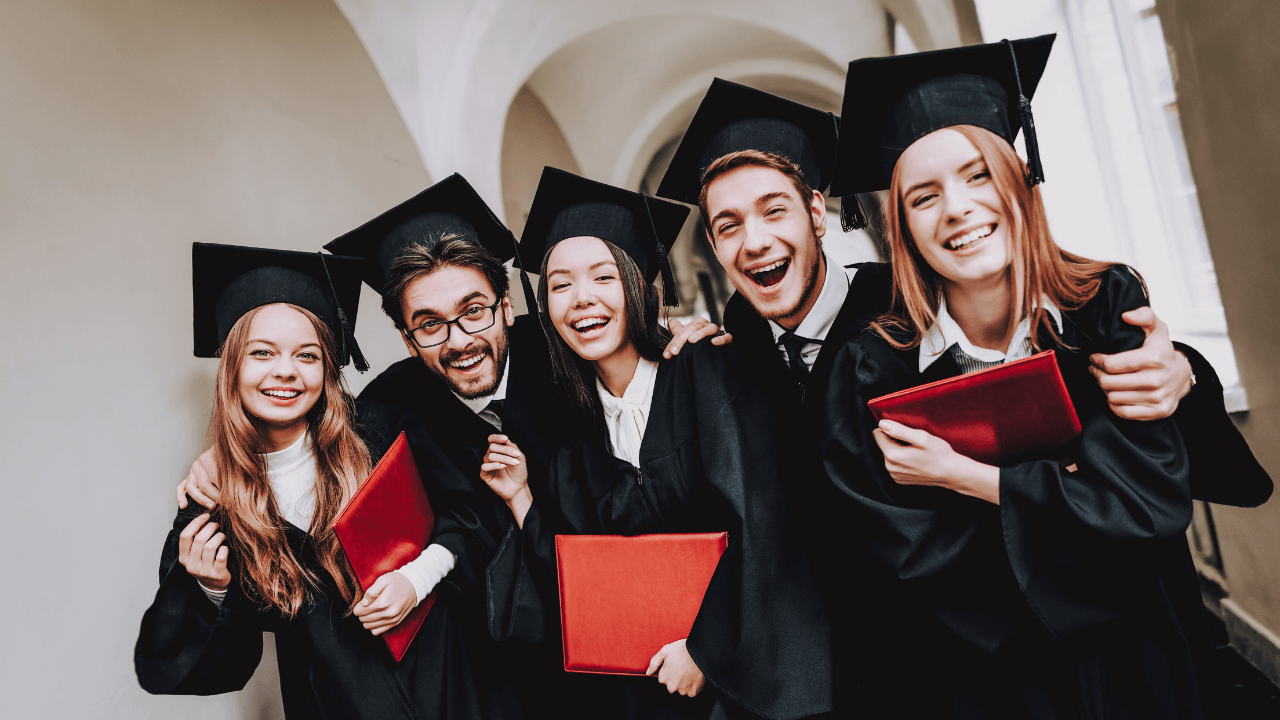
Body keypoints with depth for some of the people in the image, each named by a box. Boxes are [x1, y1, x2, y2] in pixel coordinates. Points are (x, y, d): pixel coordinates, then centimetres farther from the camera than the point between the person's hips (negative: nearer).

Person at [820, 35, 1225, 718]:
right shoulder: (873, 370, -18)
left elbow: (1153, 500, -20)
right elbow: (897, 557, -19)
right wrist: (1059, 488, -21)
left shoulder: (1110, 306, -14)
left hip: (1137, 663, 2)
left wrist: (964, 478, -22)